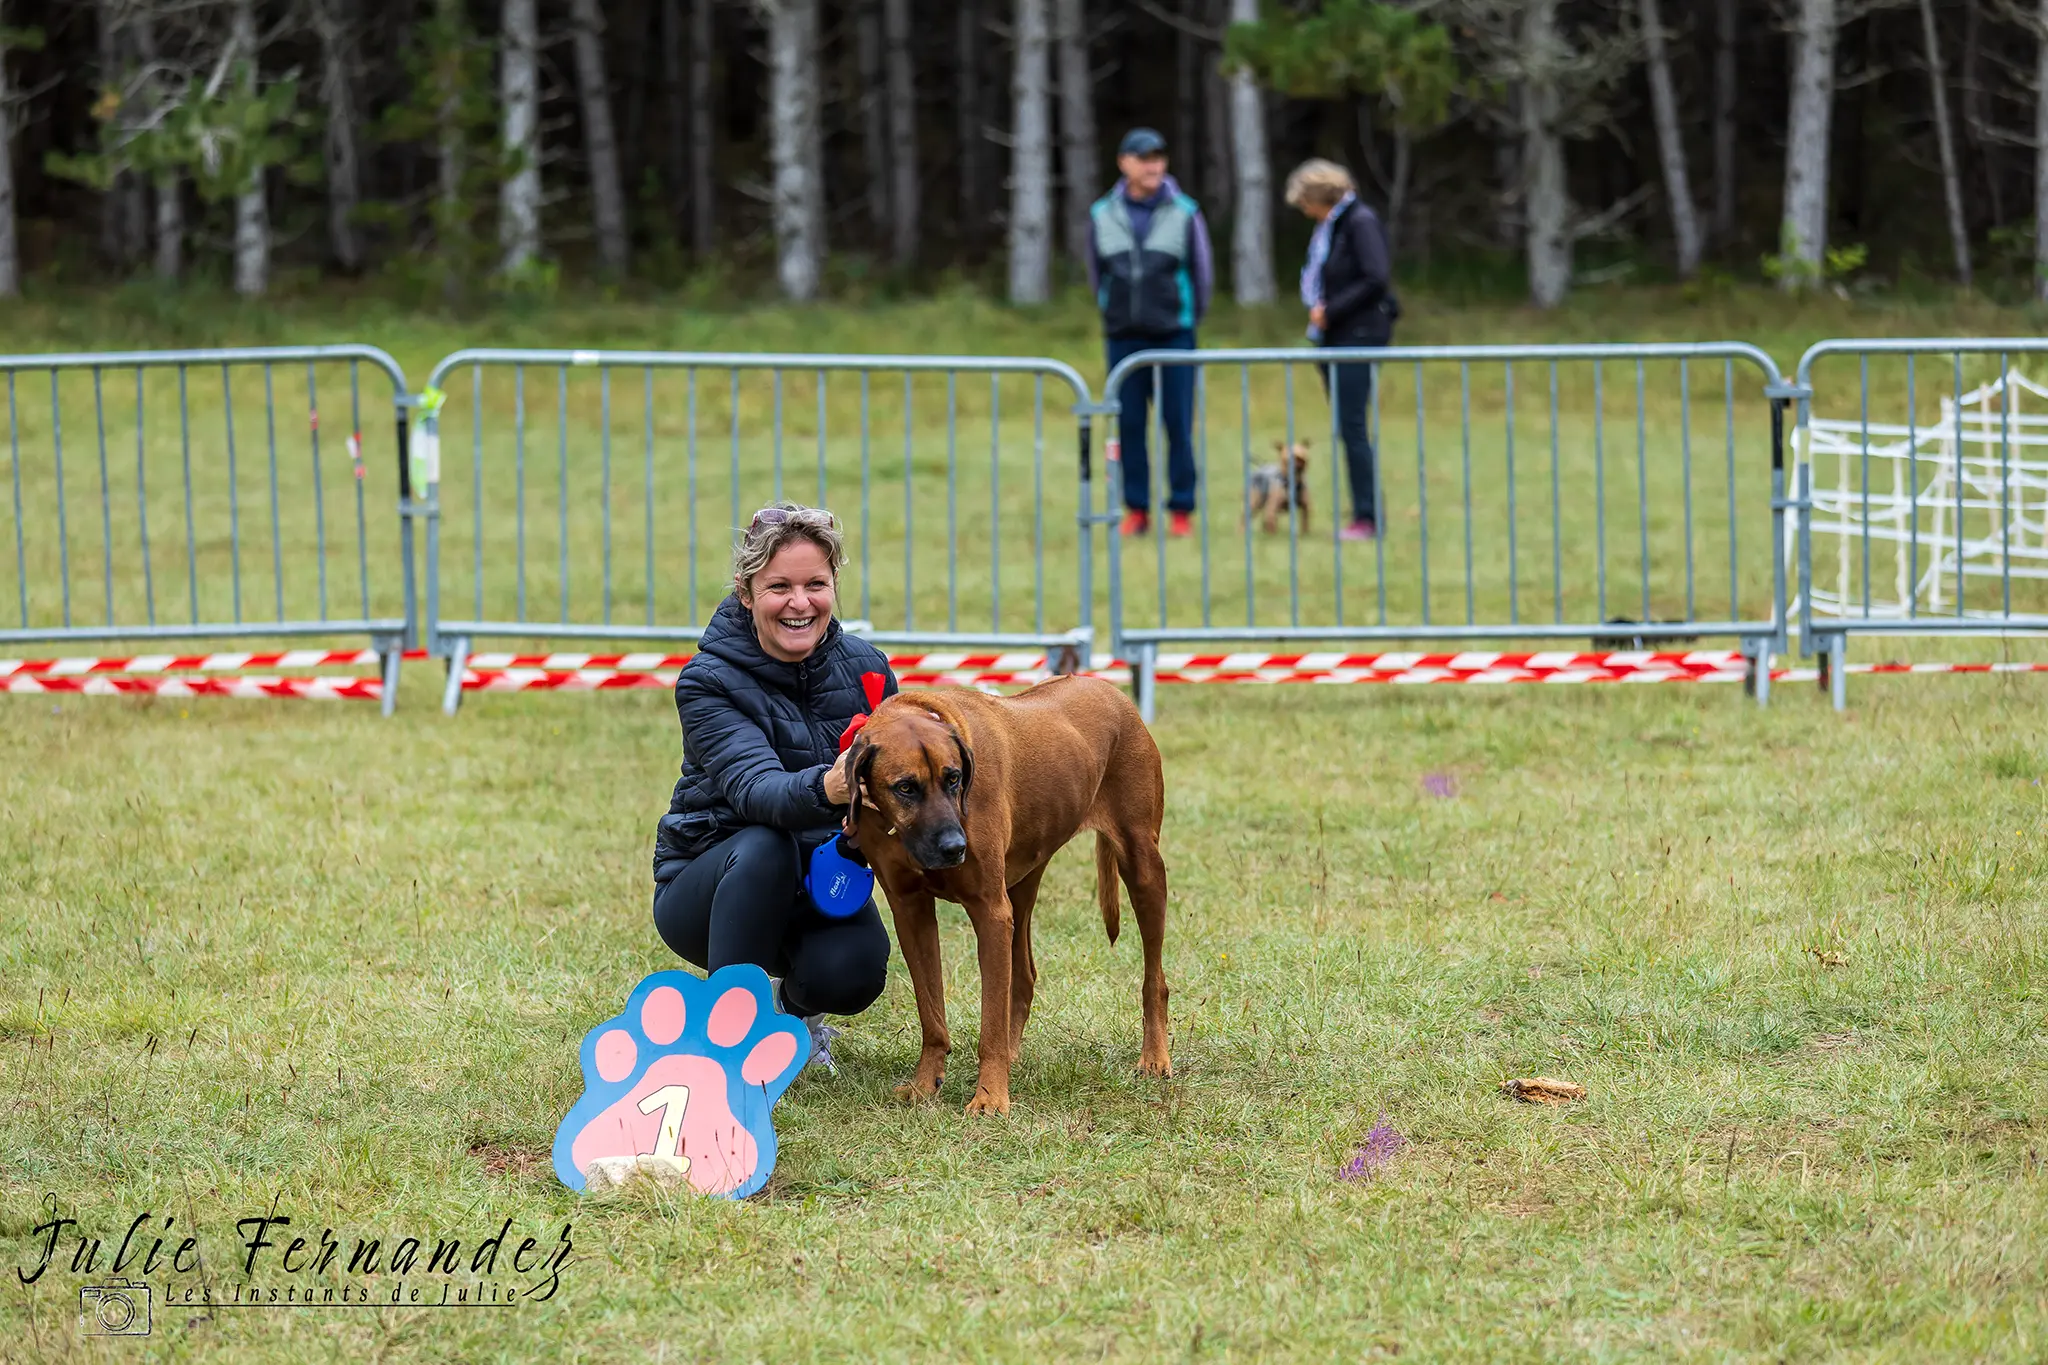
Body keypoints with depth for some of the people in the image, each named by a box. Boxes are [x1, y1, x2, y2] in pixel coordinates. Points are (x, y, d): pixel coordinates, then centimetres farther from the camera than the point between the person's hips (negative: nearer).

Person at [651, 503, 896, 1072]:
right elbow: (755, 789, -34)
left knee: (852, 970, -30)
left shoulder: (864, 667, -5)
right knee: (764, 845, -37)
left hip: (820, 885, 3)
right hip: (706, 888, -3)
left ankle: (798, 1003, 8)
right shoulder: (708, 683, -18)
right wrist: (826, 789, -57)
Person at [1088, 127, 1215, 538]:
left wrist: (1187, 317, 9)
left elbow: (1203, 271, 6)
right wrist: (1115, 312, 13)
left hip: (1174, 334, -2)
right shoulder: (1103, 215, 4)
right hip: (1123, 337, 2)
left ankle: (1182, 509, 3)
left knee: (1178, 423, -2)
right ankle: (1136, 509, 8)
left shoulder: (1184, 212, -2)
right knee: (1129, 424, 2)